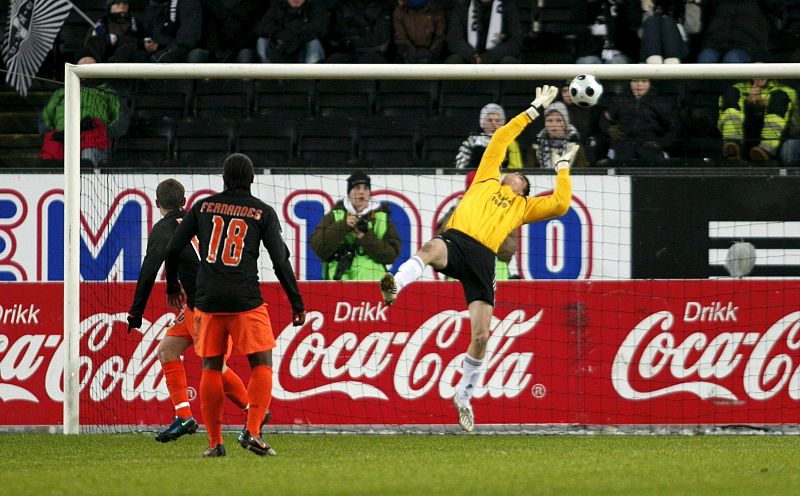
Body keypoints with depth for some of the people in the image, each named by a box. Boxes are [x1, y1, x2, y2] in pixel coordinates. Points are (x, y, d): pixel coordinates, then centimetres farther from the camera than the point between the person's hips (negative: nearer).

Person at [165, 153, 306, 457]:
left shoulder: (202, 207, 9)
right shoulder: (263, 212, 3)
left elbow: (173, 250, 11)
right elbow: (280, 261, -1)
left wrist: (172, 287, 26)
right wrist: (297, 304, 5)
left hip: (207, 301, 2)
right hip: (246, 301, -2)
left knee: (211, 368, 9)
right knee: (261, 365, 2)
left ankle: (214, 442, 6)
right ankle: (252, 431, -16)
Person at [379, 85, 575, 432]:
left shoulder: (524, 206, 33)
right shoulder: (487, 180, 31)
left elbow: (561, 204, 23)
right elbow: (500, 139, 32)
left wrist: (563, 169, 34)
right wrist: (534, 111, 36)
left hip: (483, 259, 2)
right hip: (456, 242, -2)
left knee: (481, 336, -6)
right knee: (432, 248, -42)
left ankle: (463, 395, 13)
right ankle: (394, 286, -65)